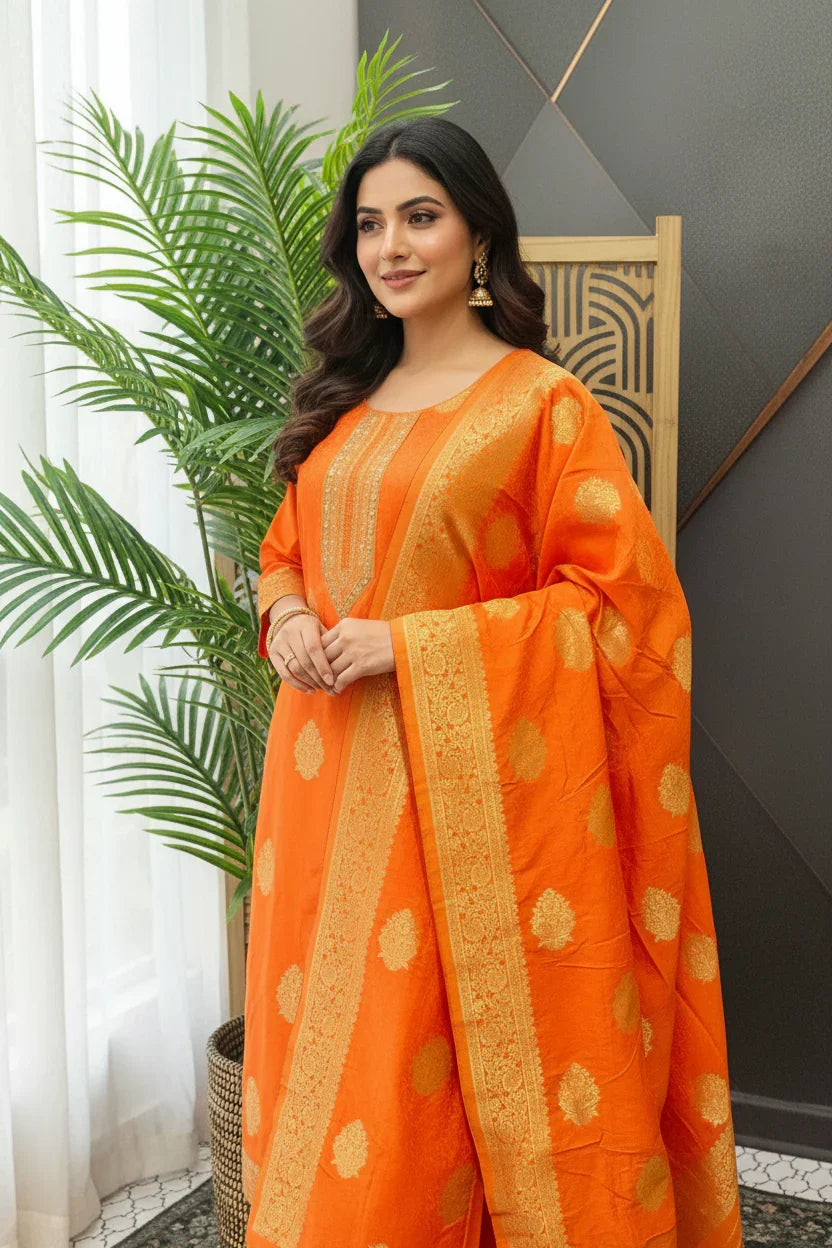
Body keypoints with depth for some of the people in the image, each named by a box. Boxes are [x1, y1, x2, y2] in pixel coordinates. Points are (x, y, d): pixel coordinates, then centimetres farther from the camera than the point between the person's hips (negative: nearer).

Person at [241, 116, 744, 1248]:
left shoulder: (543, 401, -7)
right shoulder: (345, 402, 12)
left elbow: (618, 595, -12)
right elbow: (287, 550, 22)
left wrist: (410, 644, -16)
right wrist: (287, 616, -2)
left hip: (474, 783, -6)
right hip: (334, 785, 6)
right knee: (330, 1057, 13)